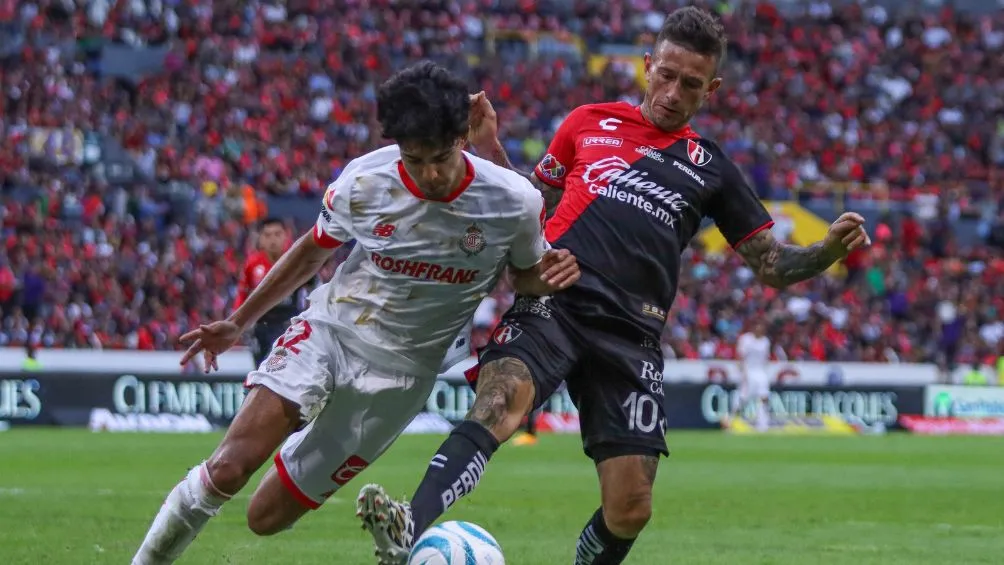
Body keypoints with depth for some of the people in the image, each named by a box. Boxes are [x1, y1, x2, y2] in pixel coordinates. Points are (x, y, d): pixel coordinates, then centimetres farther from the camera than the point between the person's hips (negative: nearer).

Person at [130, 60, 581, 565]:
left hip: (397, 371, 0)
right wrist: (237, 323, 11)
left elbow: (525, 275, 6)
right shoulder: (363, 182, -12)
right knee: (228, 470, -21)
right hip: (328, 331, 0)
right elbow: (313, 250, 8)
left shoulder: (515, 202, -14)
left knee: (267, 517, -4)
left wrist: (549, 275, -19)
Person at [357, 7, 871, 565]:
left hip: (630, 332, 1)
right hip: (552, 302, -1)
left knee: (630, 510, -8)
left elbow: (771, 265, 19)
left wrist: (829, 249, 0)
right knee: (499, 401, -34)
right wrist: (488, 146, 12)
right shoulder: (589, 122, 18)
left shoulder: (710, 168, 19)